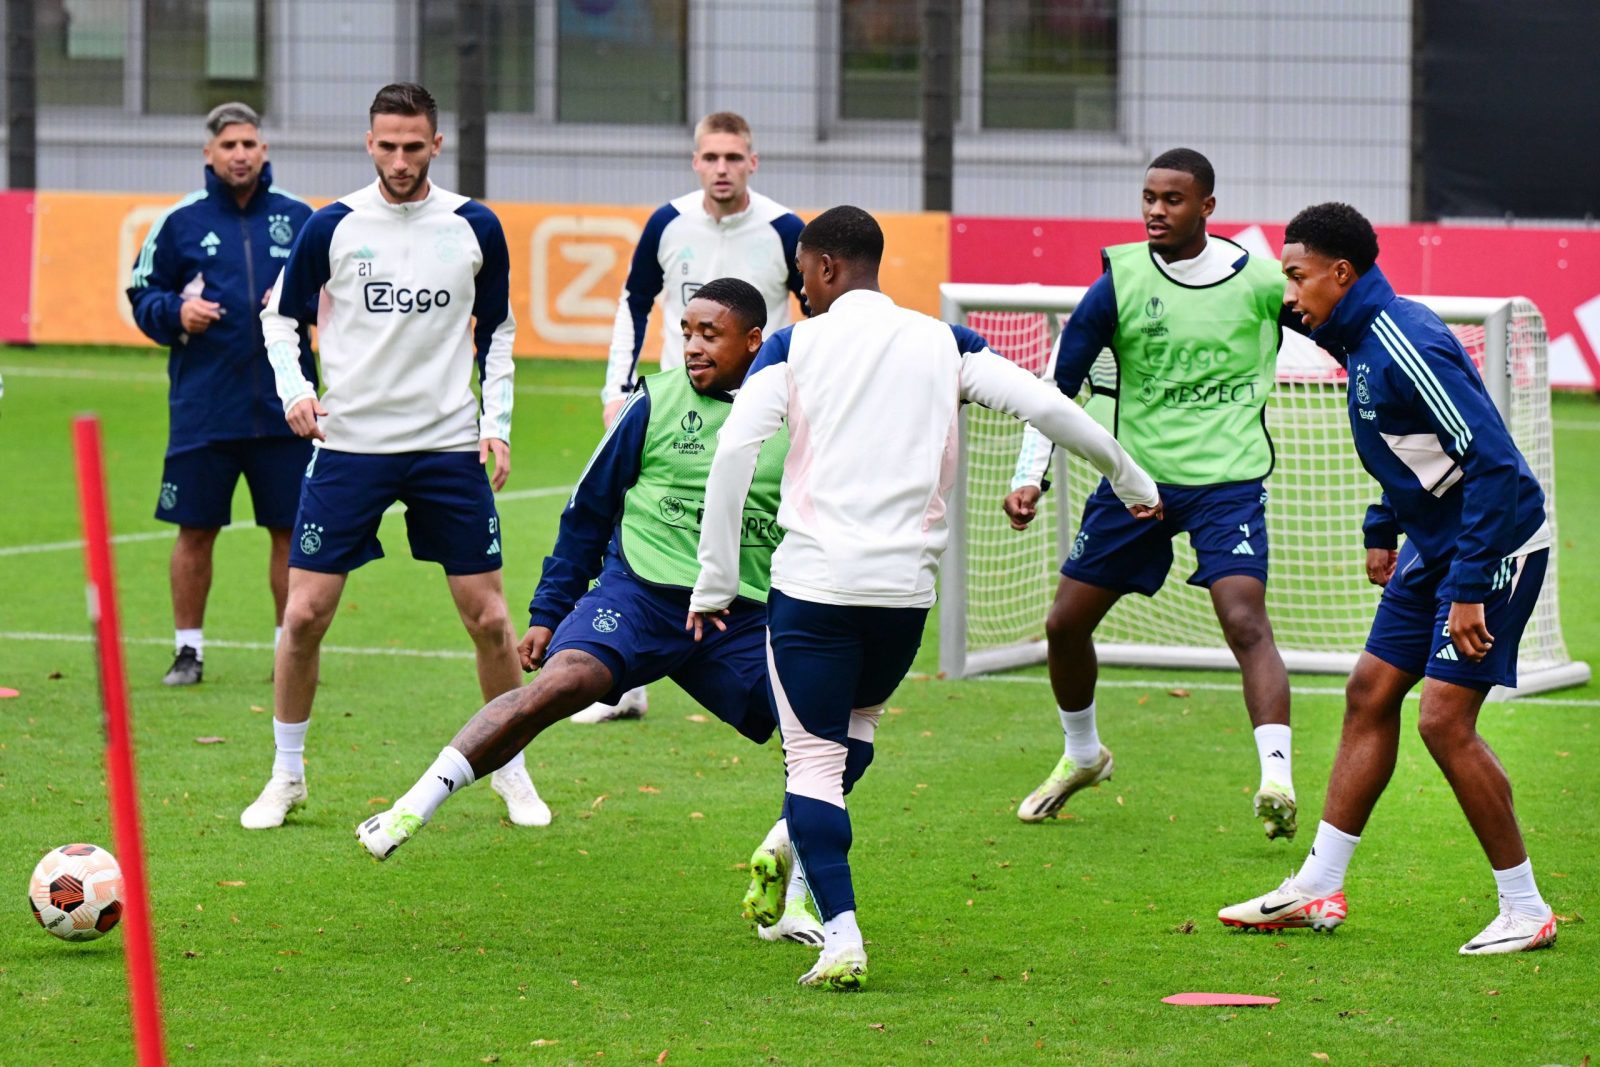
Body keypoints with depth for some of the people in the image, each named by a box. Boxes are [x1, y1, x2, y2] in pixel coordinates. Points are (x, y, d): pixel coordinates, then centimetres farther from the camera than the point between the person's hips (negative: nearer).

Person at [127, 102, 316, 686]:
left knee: (291, 529, 3)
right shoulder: (181, 221, 3)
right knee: (196, 529, 4)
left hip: (284, 411, 1)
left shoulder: (298, 217, 5)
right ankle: (188, 649, 15)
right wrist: (176, 312, -12)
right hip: (202, 411, -1)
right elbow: (142, 293, 8)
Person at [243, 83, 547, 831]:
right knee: (305, 613, -4)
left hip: (449, 446, 1)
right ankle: (287, 775, 12)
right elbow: (282, 316, 9)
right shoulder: (332, 228, -2)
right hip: (348, 444, -1)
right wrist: (293, 391, -8)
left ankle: (512, 773, 18)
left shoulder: (475, 229, 2)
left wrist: (497, 421, 2)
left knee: (489, 618, 1)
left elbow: (496, 330, 13)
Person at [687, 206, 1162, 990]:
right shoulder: (943, 344, 9)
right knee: (857, 726, 30)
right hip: (906, 585, 3)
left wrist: (715, 582, -4)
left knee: (816, 757, -1)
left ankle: (841, 938, -13)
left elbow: (734, 452, -7)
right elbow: (1047, 406, 4)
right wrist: (1130, 478, 20)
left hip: (812, 580, -3)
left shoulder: (795, 345, 3)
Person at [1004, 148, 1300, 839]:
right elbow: (1060, 383, -1)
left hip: (1228, 480, -3)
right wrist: (1029, 475, -9)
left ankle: (1278, 782, -27)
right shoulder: (1120, 281, -5)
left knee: (1246, 623, -21)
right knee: (1065, 623, 8)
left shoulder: (1260, 281, -6)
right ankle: (1082, 756, 34)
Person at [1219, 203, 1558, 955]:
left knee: (1444, 719, -12)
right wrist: (1382, 530, 26)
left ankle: (1525, 910, -3)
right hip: (1437, 545, 10)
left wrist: (1468, 591, -27)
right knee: (1370, 695, 10)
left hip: (1497, 545, -10)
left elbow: (1492, 464, -27)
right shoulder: (1360, 341, 8)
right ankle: (1318, 890, 17)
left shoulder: (1403, 344, -23)